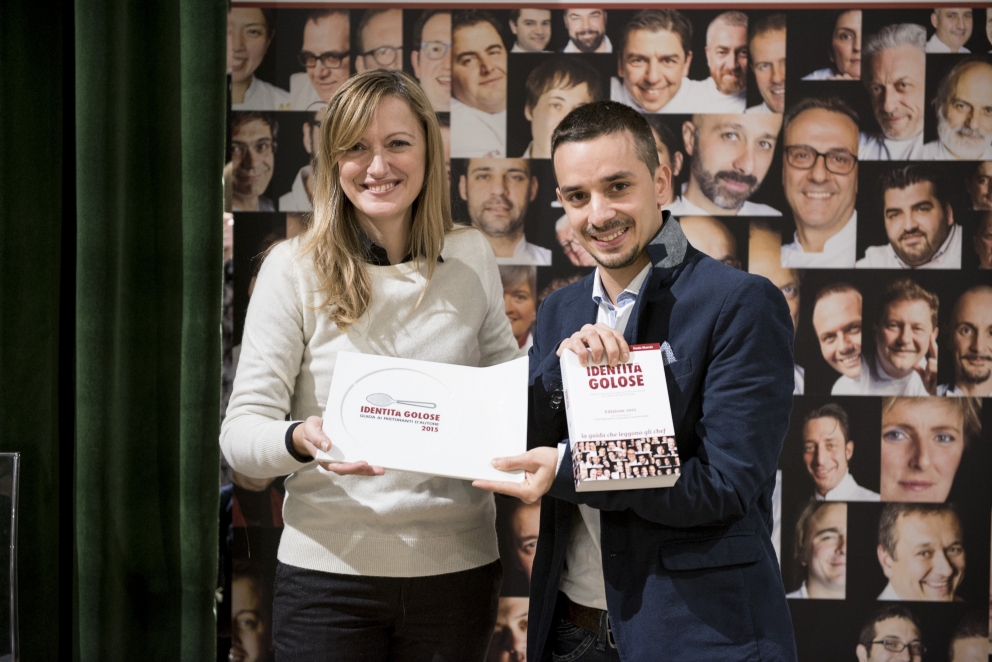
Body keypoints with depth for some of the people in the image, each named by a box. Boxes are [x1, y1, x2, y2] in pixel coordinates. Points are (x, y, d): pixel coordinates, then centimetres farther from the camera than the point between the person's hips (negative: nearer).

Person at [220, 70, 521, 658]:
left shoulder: (472, 258, 4)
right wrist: (302, 439, -29)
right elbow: (241, 432, -8)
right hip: (330, 573, -2)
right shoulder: (295, 268, -5)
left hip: (457, 568, 3)